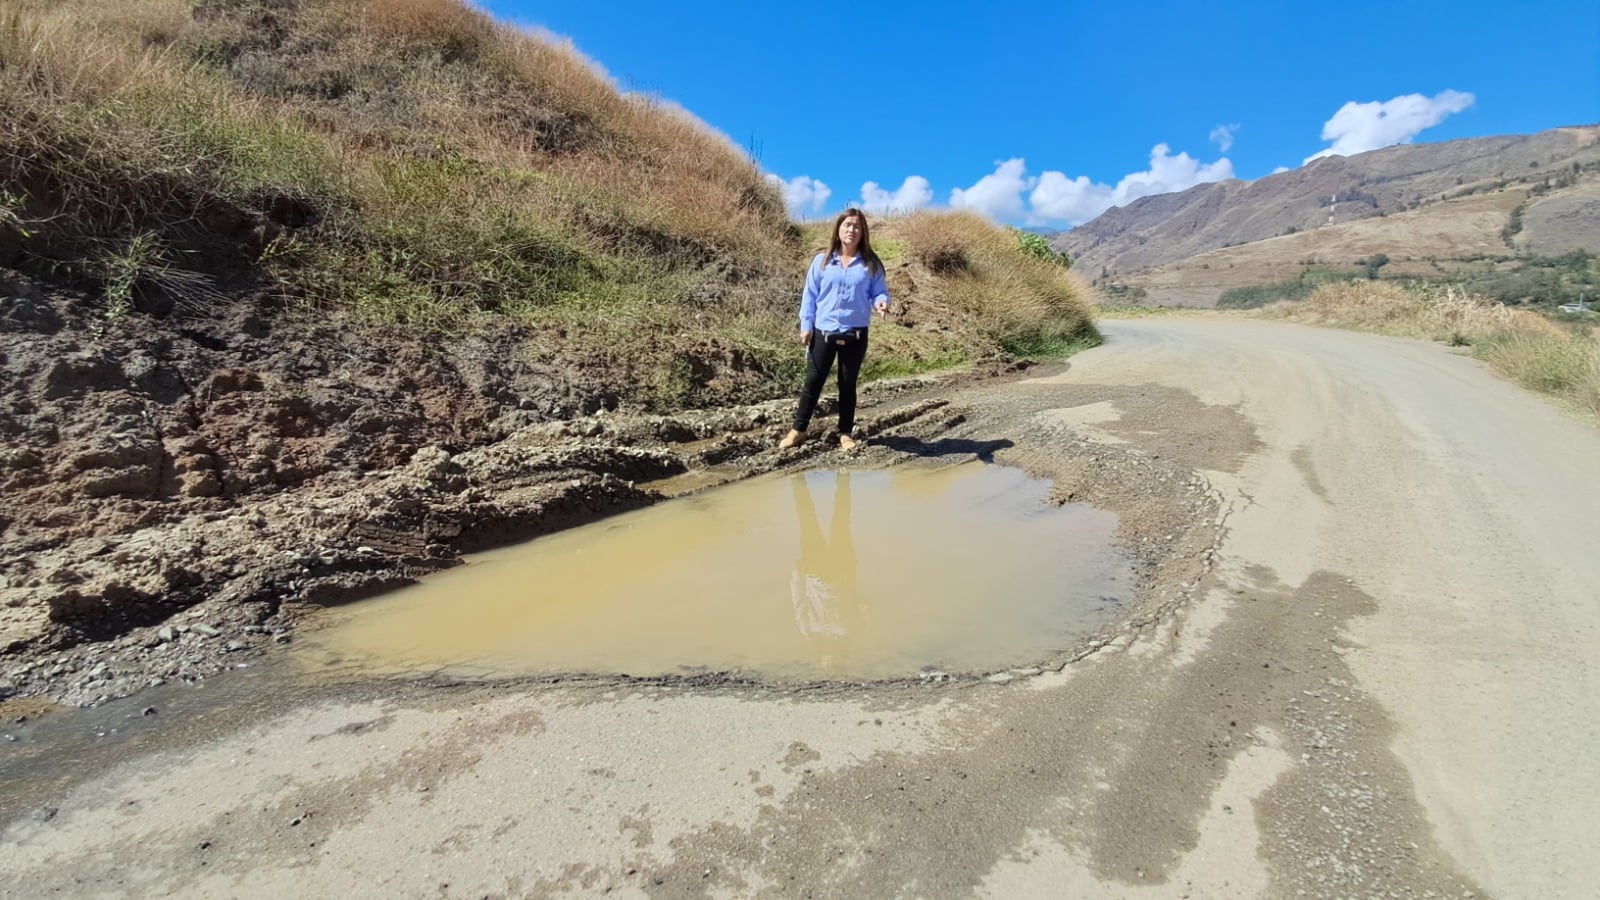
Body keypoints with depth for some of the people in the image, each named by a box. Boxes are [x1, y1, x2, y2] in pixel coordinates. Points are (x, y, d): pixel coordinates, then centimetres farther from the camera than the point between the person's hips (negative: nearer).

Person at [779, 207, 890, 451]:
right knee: (813, 381, 4)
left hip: (856, 334, 0)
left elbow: (879, 292, 3)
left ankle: (846, 433, 20)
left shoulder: (871, 264, 2)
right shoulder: (822, 261, 2)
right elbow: (810, 295, 3)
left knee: (848, 384, 10)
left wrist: (881, 302, -20)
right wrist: (806, 325, -2)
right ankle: (798, 430, 14)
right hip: (823, 332, 0)